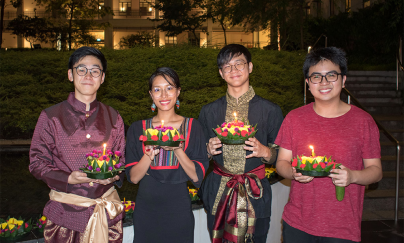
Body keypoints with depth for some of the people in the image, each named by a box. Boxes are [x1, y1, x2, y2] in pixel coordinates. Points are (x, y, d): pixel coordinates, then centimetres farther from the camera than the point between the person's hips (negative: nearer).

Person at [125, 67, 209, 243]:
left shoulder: (192, 127, -2)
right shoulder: (138, 128, 1)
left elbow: (197, 176, -7)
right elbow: (133, 177, -3)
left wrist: (177, 149, -21)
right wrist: (150, 153, -20)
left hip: (179, 210, -1)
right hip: (146, 210, 1)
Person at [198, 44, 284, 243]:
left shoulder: (270, 110, -2)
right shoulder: (208, 112, 4)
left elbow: (281, 155, 2)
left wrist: (265, 152, -18)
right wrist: (209, 149, -10)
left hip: (254, 193, -1)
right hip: (218, 193, 2)